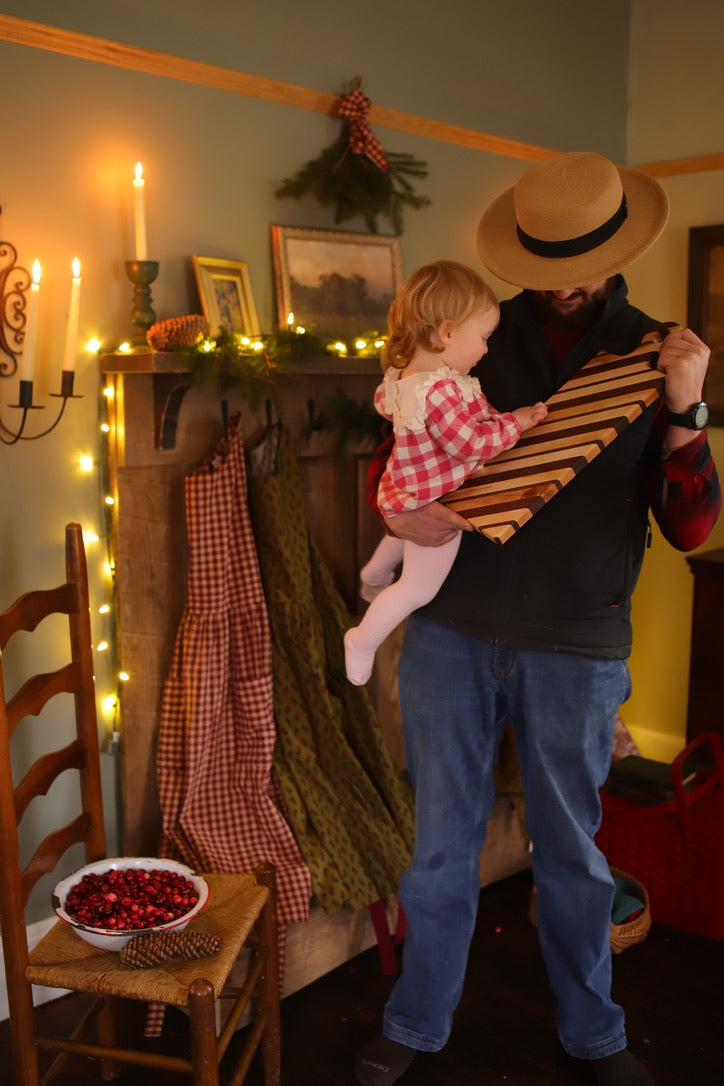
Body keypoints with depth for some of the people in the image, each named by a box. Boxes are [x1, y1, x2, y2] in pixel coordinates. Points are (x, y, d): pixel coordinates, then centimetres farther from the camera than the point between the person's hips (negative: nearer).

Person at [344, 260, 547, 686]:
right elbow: (471, 442, -30)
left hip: (410, 494, 9)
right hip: (433, 506, -9)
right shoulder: (438, 392, -35)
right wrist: (514, 422, -16)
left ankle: (375, 572, 63)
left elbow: (384, 401, 16)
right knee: (419, 588, 8)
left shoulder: (400, 374, -5)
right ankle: (363, 641, 24)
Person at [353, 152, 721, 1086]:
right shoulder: (479, 337, 2)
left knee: (572, 851, 16)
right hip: (452, 633, 1)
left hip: (576, 651, 0)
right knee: (441, 841, 13)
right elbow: (401, 446, 11)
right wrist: (401, 508, -11)